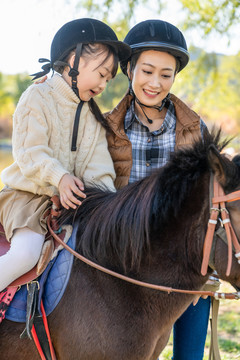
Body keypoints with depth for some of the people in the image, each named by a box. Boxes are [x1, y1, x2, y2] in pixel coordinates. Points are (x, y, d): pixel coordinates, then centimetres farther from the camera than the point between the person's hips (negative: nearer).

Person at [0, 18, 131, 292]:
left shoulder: (93, 114, 14)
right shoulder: (37, 97, -6)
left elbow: (98, 165, 4)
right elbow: (29, 151, -16)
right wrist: (59, 177, -29)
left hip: (74, 198, 6)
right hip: (28, 194, -6)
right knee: (25, 253, -28)